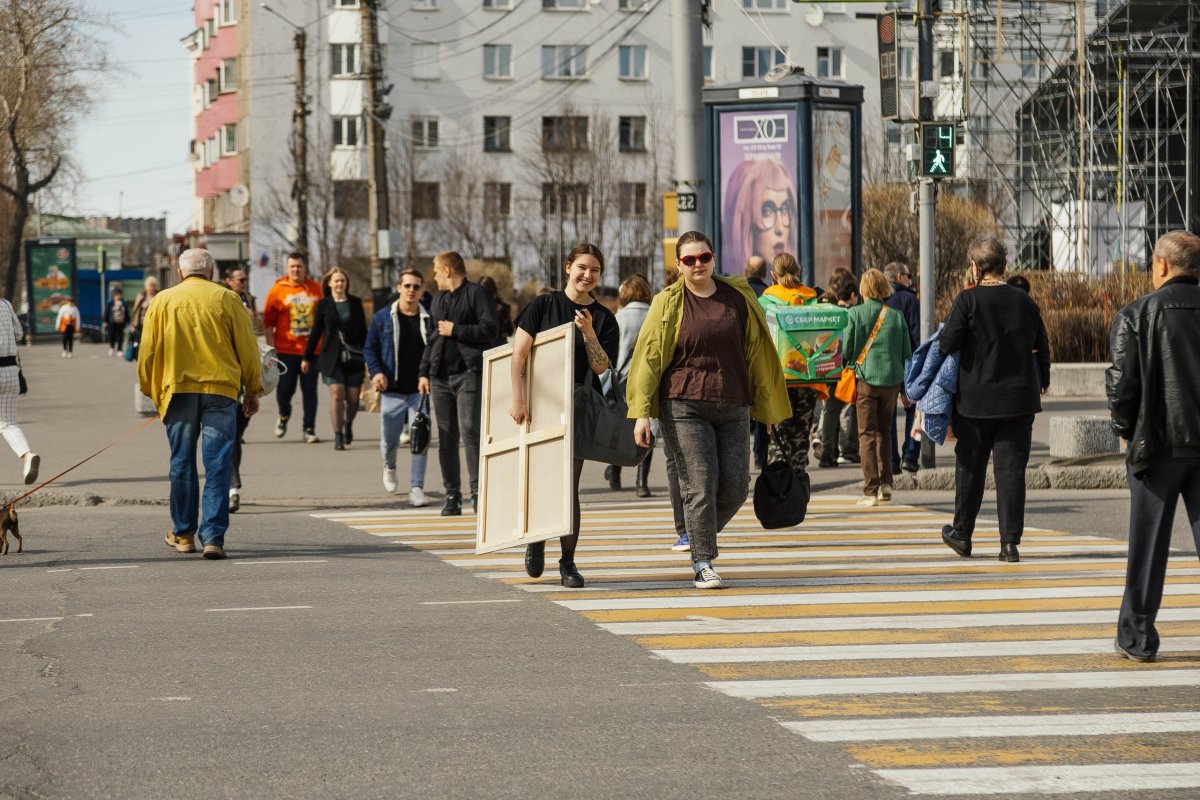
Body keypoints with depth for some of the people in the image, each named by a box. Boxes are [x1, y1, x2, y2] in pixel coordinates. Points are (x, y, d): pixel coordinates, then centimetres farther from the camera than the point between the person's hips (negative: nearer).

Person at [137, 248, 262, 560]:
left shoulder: (163, 301, 6)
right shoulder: (226, 299, 3)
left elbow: (147, 352, 7)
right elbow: (247, 348, 5)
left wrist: (151, 391, 19)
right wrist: (253, 391, 14)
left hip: (178, 390, 1)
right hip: (220, 390, -1)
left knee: (182, 464, 12)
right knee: (217, 466, -1)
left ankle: (183, 534, 20)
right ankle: (213, 536, -8)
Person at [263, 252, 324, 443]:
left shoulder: (316, 289, 6)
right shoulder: (278, 290, 1)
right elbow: (268, 320, 2)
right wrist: (271, 345, -4)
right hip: (286, 348, -1)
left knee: (310, 390, 1)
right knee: (285, 387, 1)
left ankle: (309, 429, 8)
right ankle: (284, 415, 31)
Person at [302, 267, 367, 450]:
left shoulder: (355, 303, 6)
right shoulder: (324, 304, 4)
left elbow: (363, 332, 8)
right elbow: (316, 332, 7)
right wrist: (306, 357, 7)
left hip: (353, 357, 1)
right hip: (332, 357, -1)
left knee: (353, 397, 1)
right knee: (337, 394, -12)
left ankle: (348, 426, 29)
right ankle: (338, 435, -9)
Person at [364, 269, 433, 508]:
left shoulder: (429, 320, 2)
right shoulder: (382, 318, 3)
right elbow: (370, 348, 7)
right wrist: (376, 372, -9)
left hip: (420, 391, -1)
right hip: (392, 391, 1)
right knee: (388, 442, 7)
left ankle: (416, 488, -3)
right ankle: (389, 467, 41)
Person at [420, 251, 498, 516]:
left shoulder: (477, 294, -1)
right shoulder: (438, 300, 22)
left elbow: (489, 330, -11)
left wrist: (455, 330, -8)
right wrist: (424, 371, 16)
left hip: (469, 373, -7)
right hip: (440, 375, 7)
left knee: (470, 429, -16)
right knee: (446, 436, 4)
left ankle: (478, 491, -12)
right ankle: (452, 495, 7)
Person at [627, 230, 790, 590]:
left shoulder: (738, 297, 8)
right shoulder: (669, 304, 1)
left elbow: (757, 351, 14)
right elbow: (649, 357, 1)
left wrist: (767, 405, 15)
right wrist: (642, 413, -6)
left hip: (732, 407, 3)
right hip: (685, 406, -3)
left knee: (735, 488, 1)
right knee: (700, 485, -8)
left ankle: (701, 539, 26)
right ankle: (703, 564, -2)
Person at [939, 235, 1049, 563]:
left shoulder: (968, 300, -11)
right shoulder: (1023, 301, 0)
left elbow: (947, 344, -15)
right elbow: (1041, 344, 10)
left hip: (975, 399, -2)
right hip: (1019, 399, 2)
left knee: (970, 466, 13)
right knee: (1011, 468, 2)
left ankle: (962, 534, 26)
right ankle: (1010, 541, -3)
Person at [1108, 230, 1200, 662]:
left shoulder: (1136, 315, -7)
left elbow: (1122, 383, -10)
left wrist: (1126, 432, 6)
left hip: (1157, 445, -2)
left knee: (1148, 549, 8)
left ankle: (1137, 637, 15)